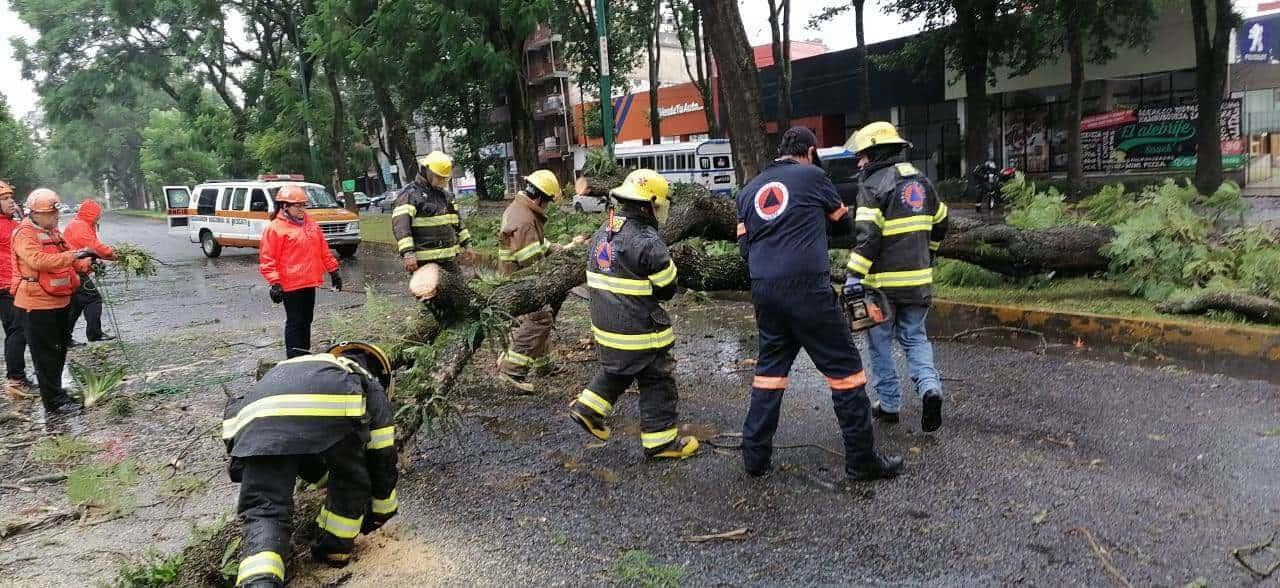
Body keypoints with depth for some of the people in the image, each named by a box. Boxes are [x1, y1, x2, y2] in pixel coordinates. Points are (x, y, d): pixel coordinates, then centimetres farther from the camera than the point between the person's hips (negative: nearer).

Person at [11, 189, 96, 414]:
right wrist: (73, 255, -36)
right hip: (38, 304, -9)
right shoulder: (24, 234, -13)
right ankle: (54, 401, 1)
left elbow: (65, 260, 23)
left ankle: (54, 389, 31)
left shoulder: (53, 231, 15)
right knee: (46, 353, -3)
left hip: (60, 301, 9)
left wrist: (86, 264, 3)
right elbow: (38, 260, -29)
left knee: (59, 350, 17)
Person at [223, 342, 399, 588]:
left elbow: (302, 454, 58)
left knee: (263, 510, 4)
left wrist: (327, 480, 72)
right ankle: (335, 548, 31)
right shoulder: (371, 385, 38)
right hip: (330, 408, -3)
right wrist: (380, 512, 51)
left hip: (258, 415, 3)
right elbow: (382, 457, 38)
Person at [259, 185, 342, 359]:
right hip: (290, 285, -7)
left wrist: (333, 270, 15)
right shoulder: (275, 228, -9)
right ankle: (294, 357, 4)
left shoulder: (310, 224, 12)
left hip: (310, 282, 7)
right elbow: (267, 260, -11)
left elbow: (324, 250, 18)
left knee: (306, 319, 14)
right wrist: (275, 283, -17)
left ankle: (305, 353, 25)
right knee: (295, 322, -2)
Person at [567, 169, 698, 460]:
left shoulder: (601, 234, 4)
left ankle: (588, 408, 26)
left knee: (615, 369, 28)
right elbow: (667, 289, -13)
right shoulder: (647, 242, -22)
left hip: (604, 325, 8)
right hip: (639, 329, -7)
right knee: (657, 382, 6)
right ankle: (660, 439, 14)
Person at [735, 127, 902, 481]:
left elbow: (744, 246, 14)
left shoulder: (749, 190, 16)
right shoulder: (812, 176, 3)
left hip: (763, 292, 5)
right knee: (844, 369, 4)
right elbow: (844, 224, 14)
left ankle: (755, 456, 18)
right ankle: (861, 461, 8)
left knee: (769, 369, 17)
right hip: (808, 288, -5)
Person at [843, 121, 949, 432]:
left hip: (882, 281, -6)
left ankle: (889, 404, 16)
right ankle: (930, 386, -7)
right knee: (914, 337, 16)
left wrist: (854, 275, -22)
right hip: (918, 279, 6)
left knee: (881, 342, 9)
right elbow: (940, 223, 22)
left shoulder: (874, 185, -12)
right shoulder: (921, 181, 11)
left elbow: (867, 235, -21)